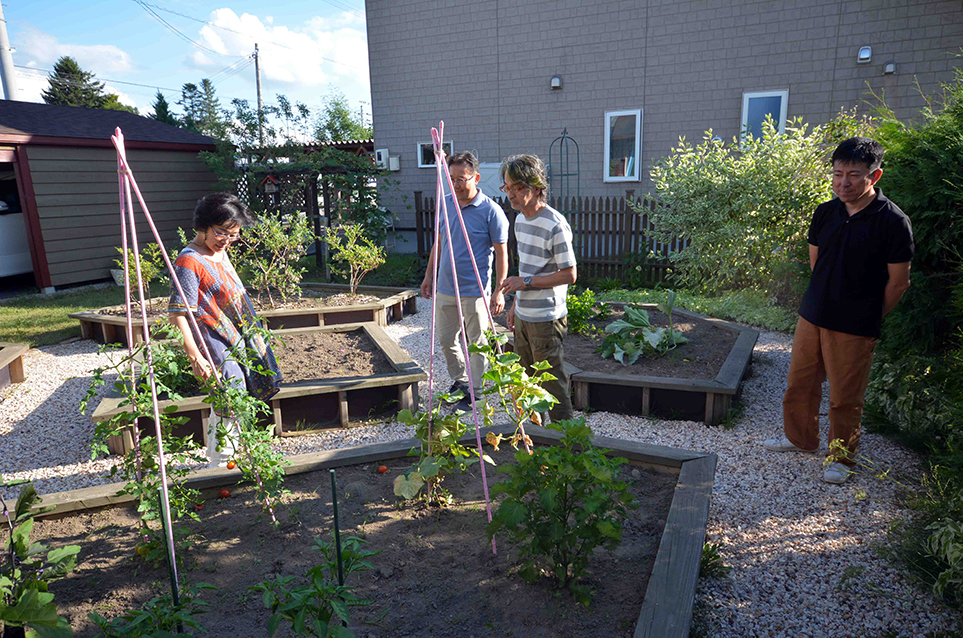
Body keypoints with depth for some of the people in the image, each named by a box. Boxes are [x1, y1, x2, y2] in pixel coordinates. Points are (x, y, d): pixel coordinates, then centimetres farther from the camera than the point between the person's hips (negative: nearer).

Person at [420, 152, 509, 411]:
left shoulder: (491, 211, -12)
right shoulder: (445, 204, 5)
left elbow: (501, 254, -9)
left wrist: (499, 291, -14)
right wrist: (429, 275, 16)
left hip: (475, 291, -6)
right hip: (445, 288, 6)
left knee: (477, 344, 6)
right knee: (446, 339, 16)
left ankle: (474, 392, 21)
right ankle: (459, 381, 36)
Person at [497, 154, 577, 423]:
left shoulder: (555, 225, -18)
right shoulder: (520, 219, 9)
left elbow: (569, 274, -18)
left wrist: (526, 282, -20)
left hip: (547, 319, -9)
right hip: (523, 316, 9)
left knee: (552, 384, 1)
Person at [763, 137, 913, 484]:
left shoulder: (893, 221, -13)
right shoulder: (825, 212, 2)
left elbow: (898, 282, -7)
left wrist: (867, 318, 0)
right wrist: (830, 298, 14)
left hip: (855, 328, -5)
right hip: (812, 315, 5)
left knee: (846, 397, 7)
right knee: (800, 381, 16)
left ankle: (842, 456, 27)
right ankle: (799, 437, 37)